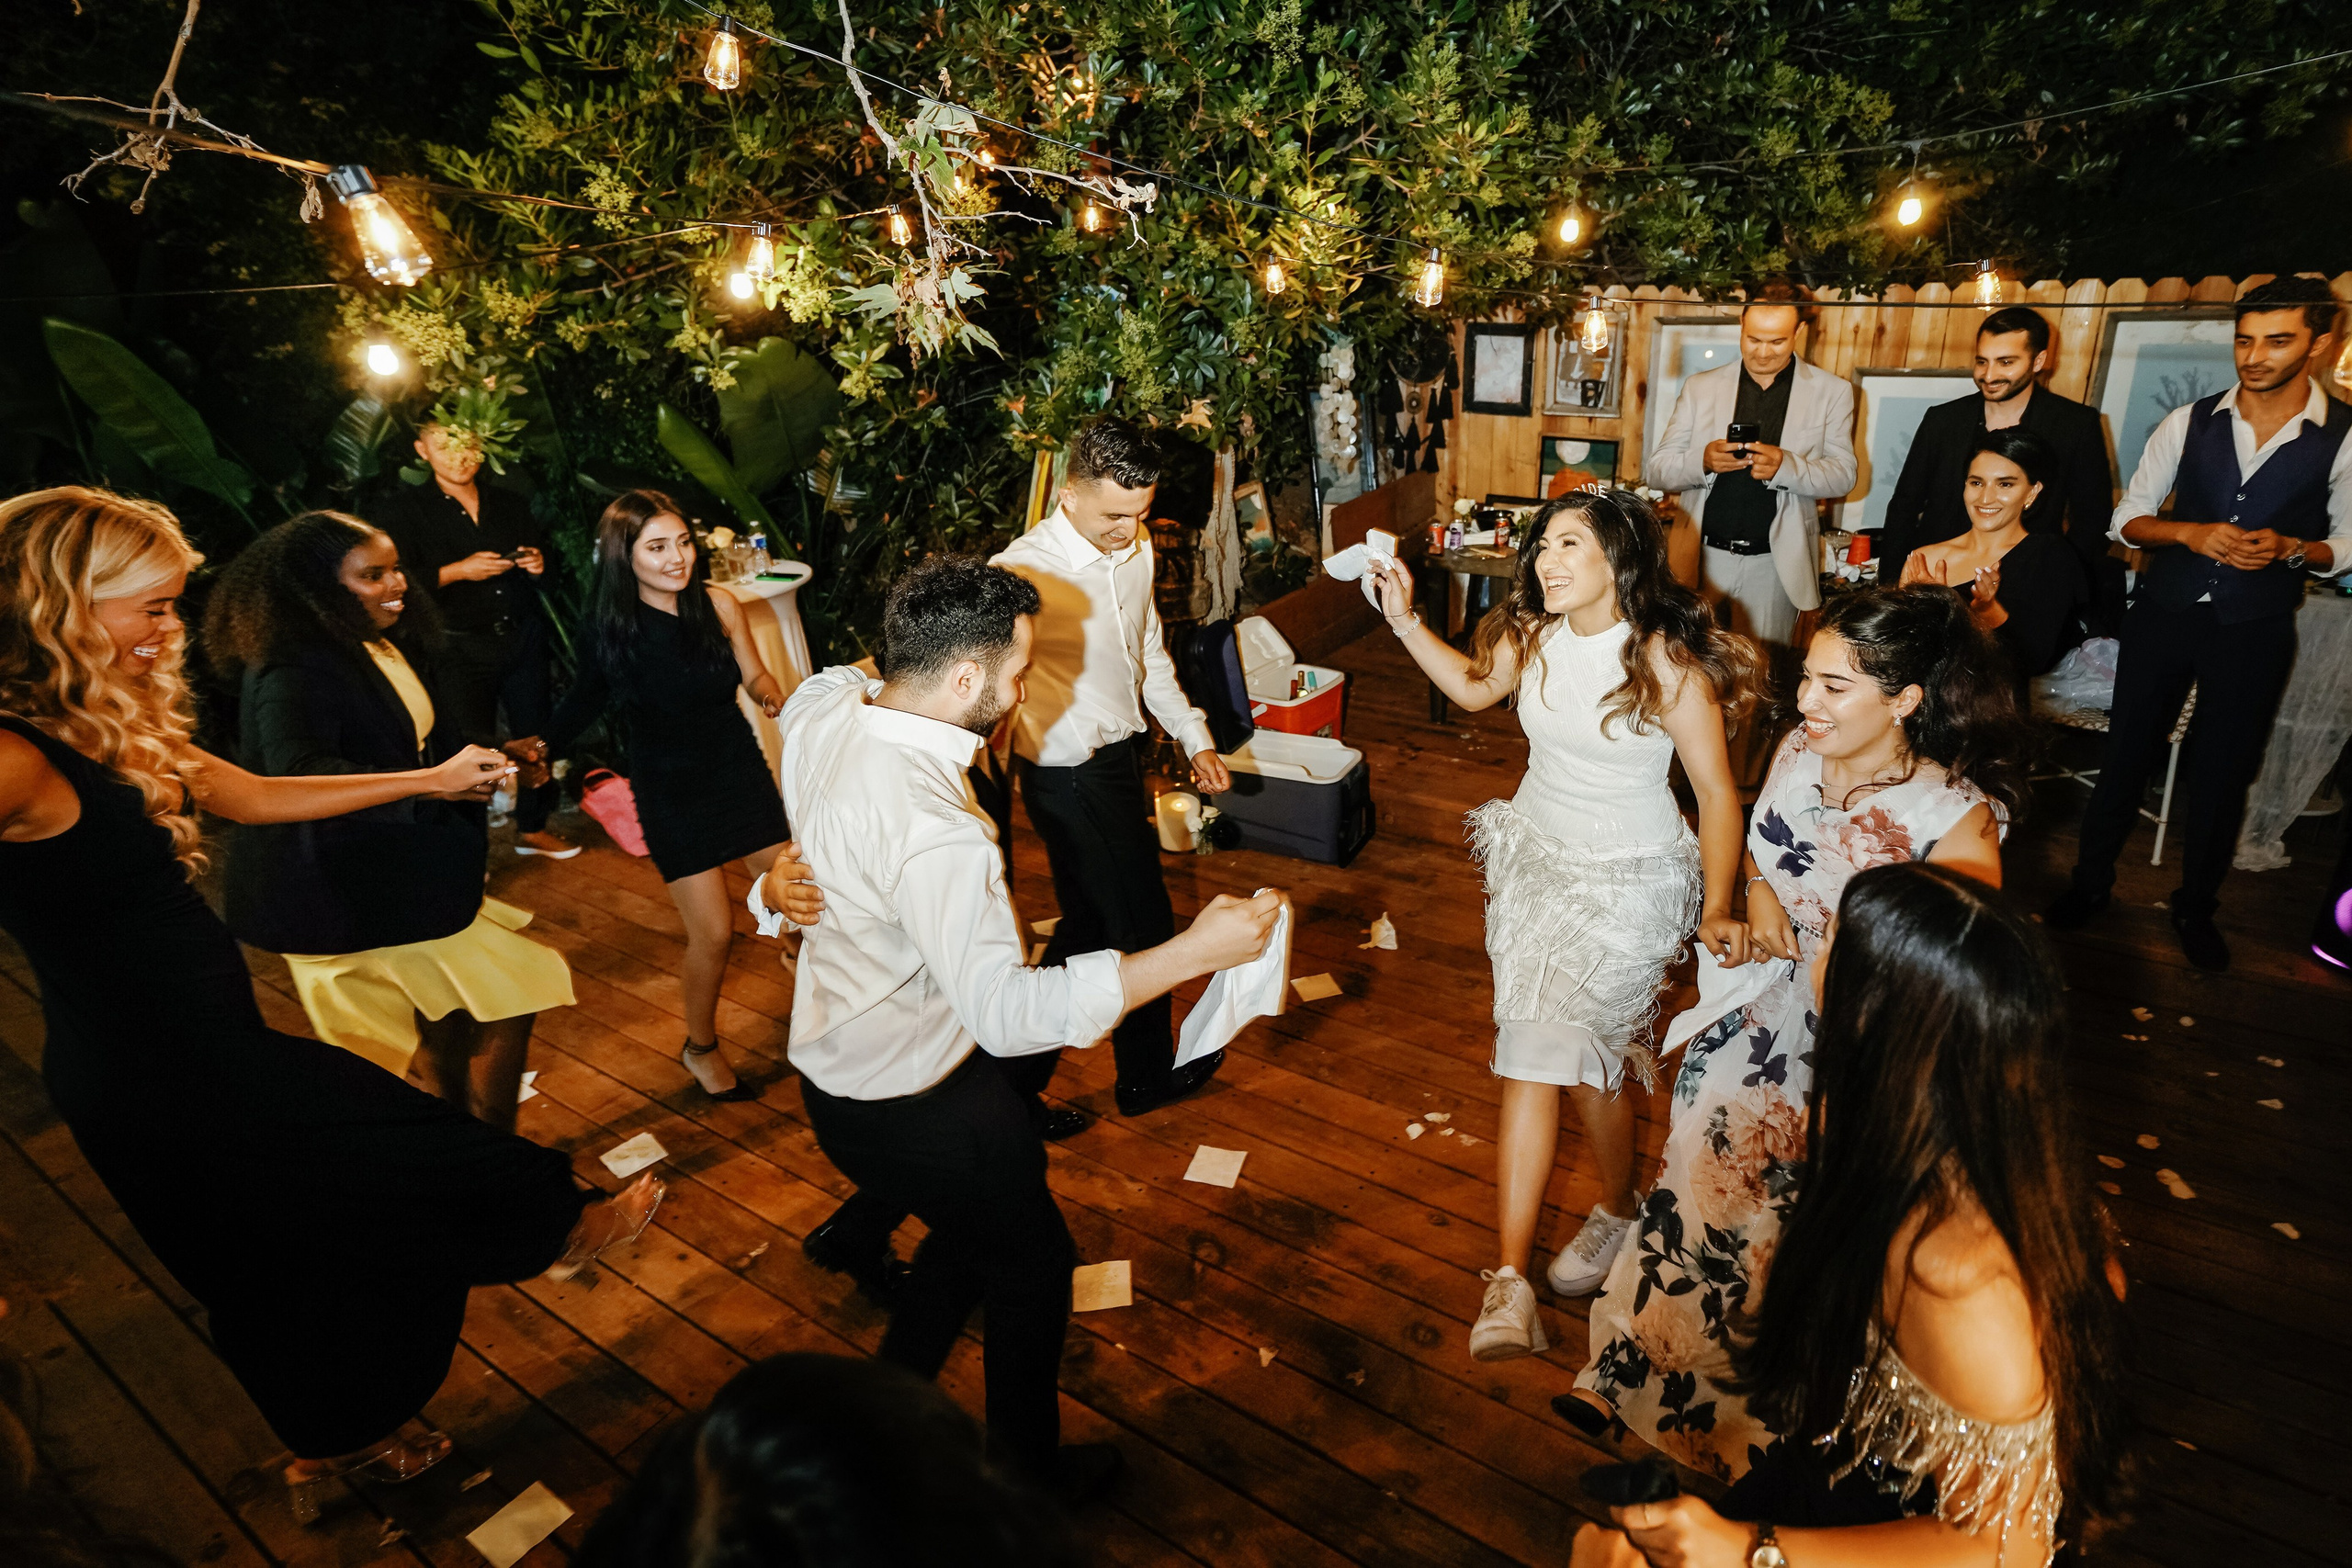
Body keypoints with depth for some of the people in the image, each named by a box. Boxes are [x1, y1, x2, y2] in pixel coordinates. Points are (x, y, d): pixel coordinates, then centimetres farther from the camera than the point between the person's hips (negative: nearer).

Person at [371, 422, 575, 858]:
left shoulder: (508, 503, 14)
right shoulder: (402, 508, 0)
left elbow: (540, 552, 24)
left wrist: (538, 564, 1)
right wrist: (459, 571, -19)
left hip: (522, 637, 4)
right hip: (460, 646, -4)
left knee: (534, 733, 4)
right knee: (470, 745, -5)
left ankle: (532, 827, 21)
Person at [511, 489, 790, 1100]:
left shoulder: (717, 603, -13)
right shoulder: (608, 627, -14)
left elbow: (755, 676, 0)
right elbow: (589, 695, 5)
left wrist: (771, 692, -22)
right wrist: (545, 744, -9)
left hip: (738, 768, 2)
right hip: (669, 790, -2)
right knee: (713, 934, 0)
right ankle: (701, 1048, 26)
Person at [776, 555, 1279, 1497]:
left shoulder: (822, 708, -10)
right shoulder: (927, 827, -38)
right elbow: (1006, 1012, -41)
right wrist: (1194, 952, -40)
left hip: (837, 1058, 9)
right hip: (909, 1106, -9)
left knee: (976, 1225, 31)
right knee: (1034, 1262, 16)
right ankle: (1029, 1478, 40)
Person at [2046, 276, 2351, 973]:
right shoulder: (2189, 422, -3)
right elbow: (2128, 521, 2)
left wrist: (2288, 548, -18)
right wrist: (2189, 534, -17)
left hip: (2254, 630, 0)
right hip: (2164, 615, 1)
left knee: (2223, 772, 10)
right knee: (2127, 753, 9)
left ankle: (2196, 906, 29)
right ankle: (2090, 882, 26)